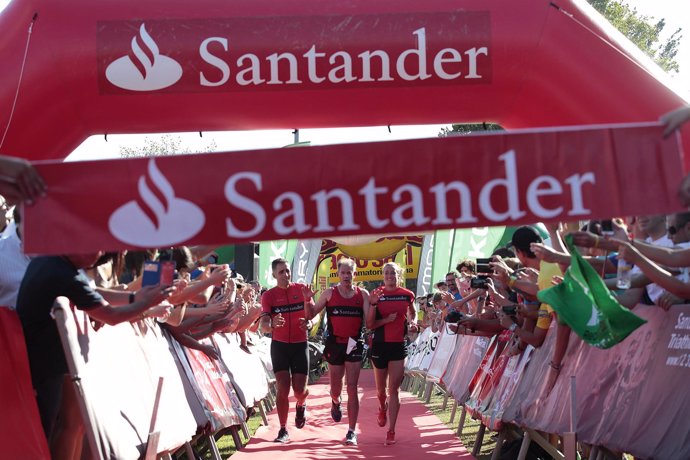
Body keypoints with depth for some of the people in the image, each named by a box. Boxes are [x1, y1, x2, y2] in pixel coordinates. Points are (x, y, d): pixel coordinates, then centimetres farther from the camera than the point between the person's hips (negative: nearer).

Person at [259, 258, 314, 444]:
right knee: (283, 388, -5)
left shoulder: (302, 289, -3)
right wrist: (272, 324, -38)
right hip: (279, 345, -1)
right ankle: (283, 430, 5)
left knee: (299, 389, -1)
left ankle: (301, 406, 35)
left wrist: (309, 323, -30)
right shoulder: (269, 295, -6)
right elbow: (264, 326, -15)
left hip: (300, 344, 1)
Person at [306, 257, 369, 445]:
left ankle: (352, 432, -2)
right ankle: (335, 402, 50)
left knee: (352, 388, -6)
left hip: (354, 345, -1)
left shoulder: (362, 294, 2)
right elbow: (310, 315, 6)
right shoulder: (330, 293, 2)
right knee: (336, 386, 13)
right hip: (335, 344, 1)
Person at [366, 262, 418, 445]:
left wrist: (413, 323, 1)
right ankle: (382, 410, 49)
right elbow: (369, 324, -7)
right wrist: (386, 319, -24)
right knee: (381, 387, 16)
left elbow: (412, 314, 21)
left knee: (394, 389, -6)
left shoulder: (407, 295, 0)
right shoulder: (376, 295, -4)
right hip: (380, 345, 1)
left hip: (399, 345, 0)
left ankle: (391, 431, -3)